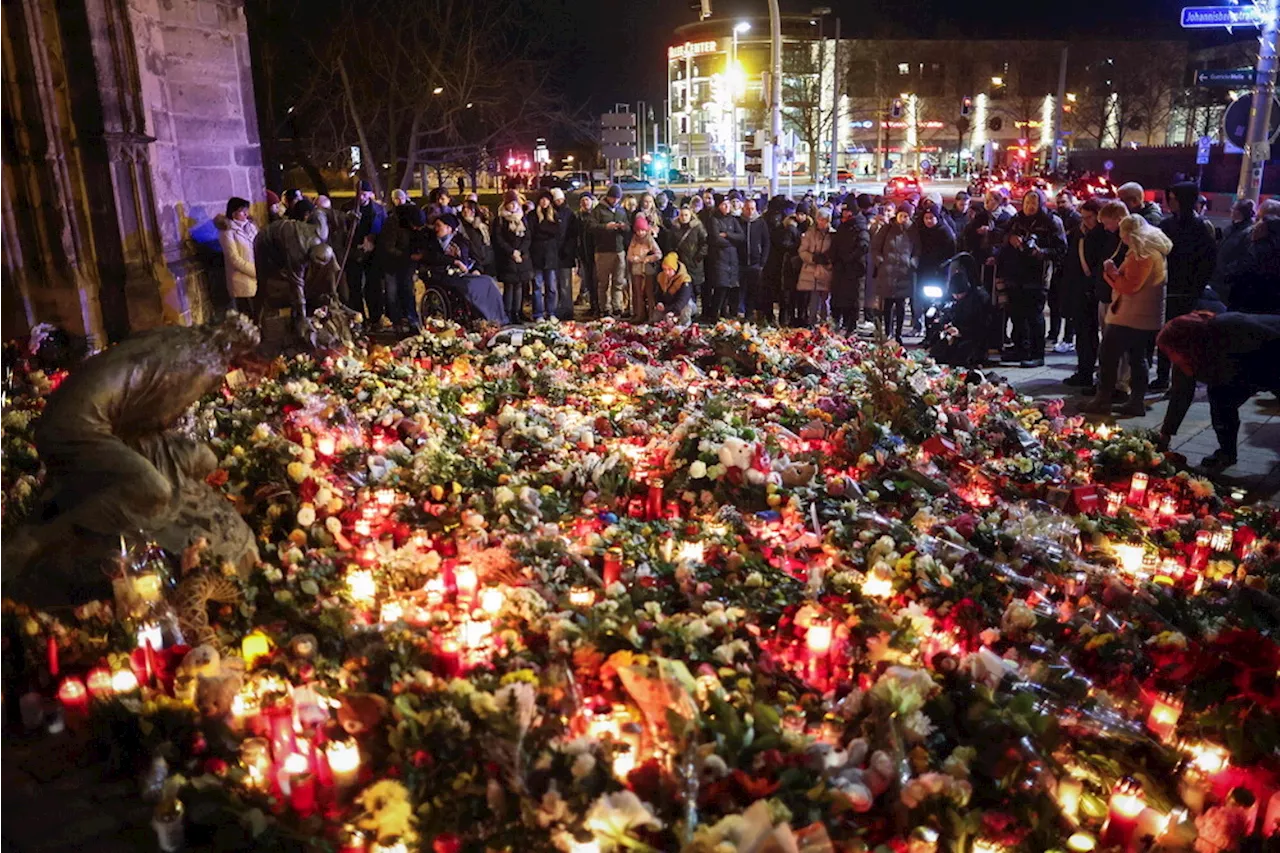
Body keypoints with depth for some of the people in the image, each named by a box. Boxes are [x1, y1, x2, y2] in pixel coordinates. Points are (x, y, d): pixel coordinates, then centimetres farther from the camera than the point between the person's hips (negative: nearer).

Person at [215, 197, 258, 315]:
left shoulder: (250, 226, 10)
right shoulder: (228, 232, -8)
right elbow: (235, 259, -13)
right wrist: (256, 271, -14)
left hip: (257, 280, 6)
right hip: (243, 282, -6)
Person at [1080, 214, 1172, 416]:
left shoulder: (1142, 255, -16)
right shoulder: (1154, 251, 16)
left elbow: (1130, 286, -21)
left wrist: (1111, 271, -11)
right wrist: (1114, 272, 6)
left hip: (1129, 316, -10)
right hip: (1145, 317, 10)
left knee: (1108, 355, -5)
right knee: (1137, 358, 12)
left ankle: (1102, 400, -4)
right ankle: (1137, 401, 15)